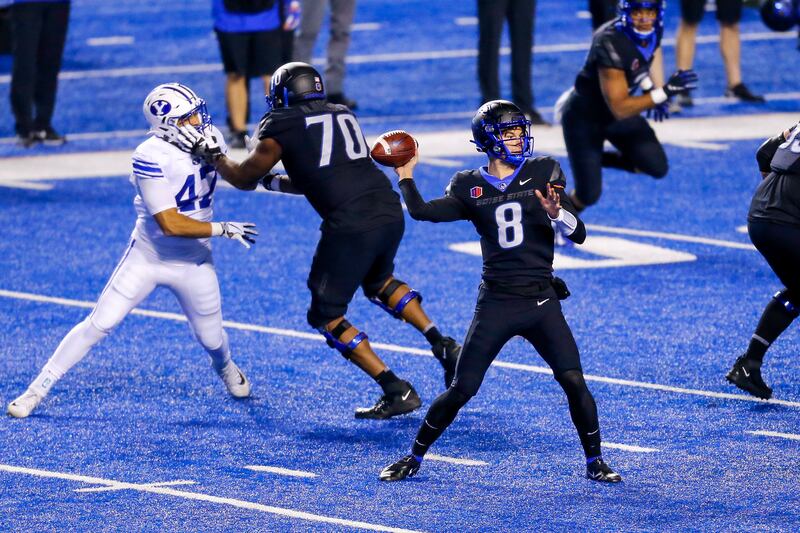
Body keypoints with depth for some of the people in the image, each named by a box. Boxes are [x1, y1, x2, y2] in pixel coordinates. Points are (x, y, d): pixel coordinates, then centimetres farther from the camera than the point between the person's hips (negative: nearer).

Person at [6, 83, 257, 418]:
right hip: (148, 257, -4)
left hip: (194, 262, 5)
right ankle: (37, 389, 5)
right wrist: (224, 229, -24)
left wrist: (213, 154, -15)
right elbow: (170, 224, -28)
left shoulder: (209, 137, -7)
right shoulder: (152, 157, -26)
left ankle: (226, 368, 53)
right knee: (99, 325, -5)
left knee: (211, 338, 16)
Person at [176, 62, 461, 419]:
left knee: (326, 316, 10)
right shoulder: (343, 115, 22)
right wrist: (275, 182, 40)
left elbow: (244, 178, 17)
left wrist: (211, 154, 33)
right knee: (379, 282, 36)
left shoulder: (281, 127, 4)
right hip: (390, 212, 7)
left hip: (351, 226, -7)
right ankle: (442, 345, 23)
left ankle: (397, 392, 4)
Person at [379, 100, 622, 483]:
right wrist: (406, 175, 1)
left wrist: (557, 213, -22)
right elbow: (420, 211, -8)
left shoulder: (543, 172, 2)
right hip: (496, 304, 0)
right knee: (461, 390, 1)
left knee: (574, 382, -10)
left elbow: (578, 235, -2)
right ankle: (414, 458, 18)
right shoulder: (470, 187, 5)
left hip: (542, 302, 0)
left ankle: (595, 462, 9)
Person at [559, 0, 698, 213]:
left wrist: (650, 88, -2)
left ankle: (600, 159, 18)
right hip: (584, 117, -7)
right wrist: (664, 92, -37)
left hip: (617, 113, 7)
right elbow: (619, 109, -34)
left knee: (657, 167, -7)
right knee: (588, 195, -5)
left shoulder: (653, 32, -12)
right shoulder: (611, 43, -36)